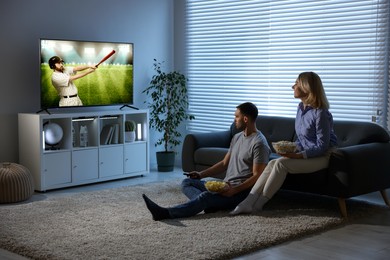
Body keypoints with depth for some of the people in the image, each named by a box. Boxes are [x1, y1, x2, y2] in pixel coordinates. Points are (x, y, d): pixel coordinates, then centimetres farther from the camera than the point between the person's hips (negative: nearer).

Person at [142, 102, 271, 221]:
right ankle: (211, 204, -31)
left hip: (241, 191, -10)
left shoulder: (259, 143, -13)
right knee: (186, 183, -2)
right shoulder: (237, 137, 16)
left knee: (206, 196, -35)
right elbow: (224, 163, 21)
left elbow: (257, 176, -18)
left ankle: (166, 213, -49)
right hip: (225, 186, 10)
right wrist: (201, 174, 9)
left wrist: (234, 190, -28)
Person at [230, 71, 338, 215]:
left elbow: (322, 146, -18)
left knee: (281, 163, -25)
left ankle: (257, 205, -18)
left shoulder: (320, 113, -20)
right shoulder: (301, 108, 7)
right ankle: (248, 202, -21)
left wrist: (299, 155, -25)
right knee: (273, 163, -14)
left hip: (322, 156, -8)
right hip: (306, 153, 8)